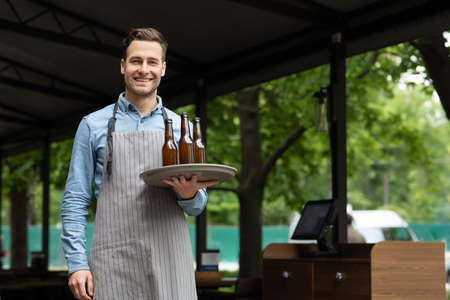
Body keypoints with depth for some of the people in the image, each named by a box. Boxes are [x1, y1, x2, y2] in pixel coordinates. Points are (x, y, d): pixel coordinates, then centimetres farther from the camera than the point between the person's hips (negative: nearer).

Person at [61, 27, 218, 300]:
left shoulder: (182, 127, 13)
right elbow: (75, 201, 6)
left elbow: (198, 206, 14)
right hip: (114, 262, -1)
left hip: (170, 258, 2)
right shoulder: (94, 125, 8)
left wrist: (189, 194, -9)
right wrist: (76, 263, -5)